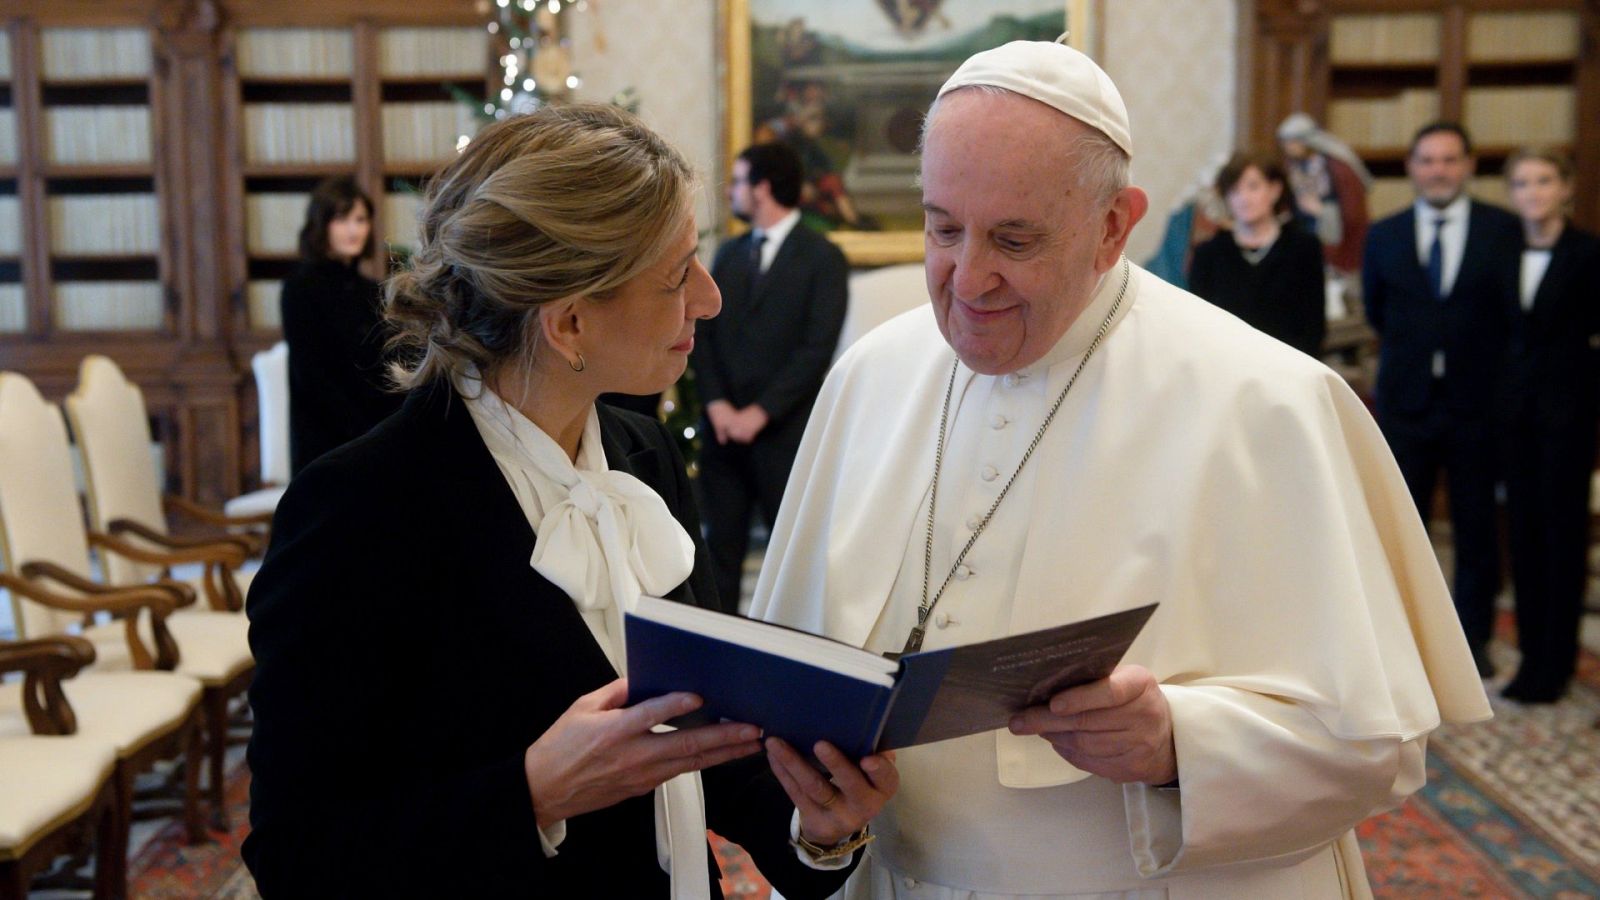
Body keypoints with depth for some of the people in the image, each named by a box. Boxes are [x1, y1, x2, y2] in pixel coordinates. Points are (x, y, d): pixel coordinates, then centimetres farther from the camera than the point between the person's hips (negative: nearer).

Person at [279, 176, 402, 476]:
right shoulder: (302, 287, -3)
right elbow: (310, 378, -10)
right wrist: (362, 435, -14)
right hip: (325, 443, -5)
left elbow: (385, 373, 13)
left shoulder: (371, 291, 13)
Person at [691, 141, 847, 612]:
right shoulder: (728, 254, 16)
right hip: (723, 428, 5)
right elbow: (704, 333, 11)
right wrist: (717, 404, -3)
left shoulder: (822, 258, -3)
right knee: (721, 548, 6)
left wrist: (759, 413, -13)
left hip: (784, 432, -5)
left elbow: (816, 349, -10)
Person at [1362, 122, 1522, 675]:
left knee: (1477, 524, 7)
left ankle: (1473, 636, 19)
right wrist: (1410, 352, 7)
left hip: (1477, 400, -1)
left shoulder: (1503, 230, -2)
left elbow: (1516, 312, -1)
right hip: (1406, 401, 2)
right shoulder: (1384, 236, 4)